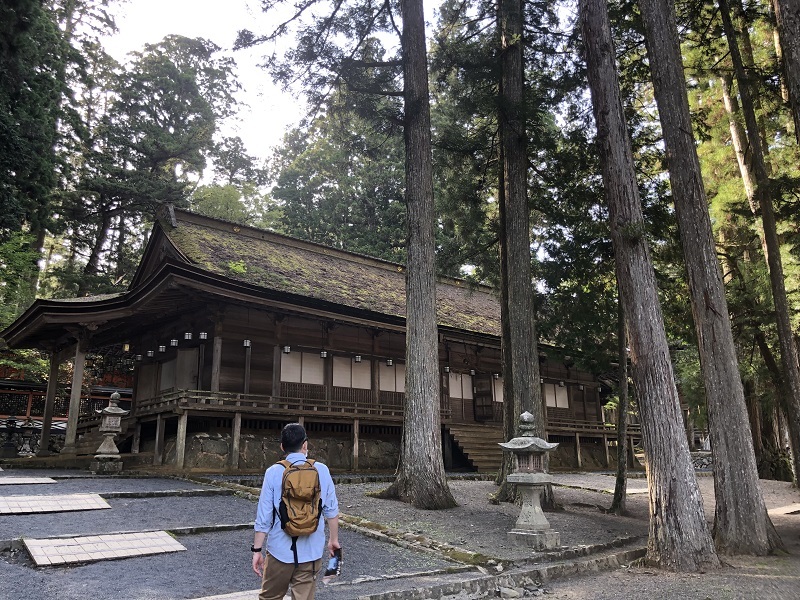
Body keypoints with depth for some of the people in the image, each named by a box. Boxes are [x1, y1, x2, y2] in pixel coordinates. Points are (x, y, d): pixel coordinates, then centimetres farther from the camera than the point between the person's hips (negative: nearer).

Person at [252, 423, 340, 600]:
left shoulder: (273, 472, -9)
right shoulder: (321, 470, -4)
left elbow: (264, 516, -8)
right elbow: (332, 510, 1)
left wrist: (257, 549, 1)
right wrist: (334, 539, 14)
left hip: (281, 551, -1)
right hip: (311, 552, 1)